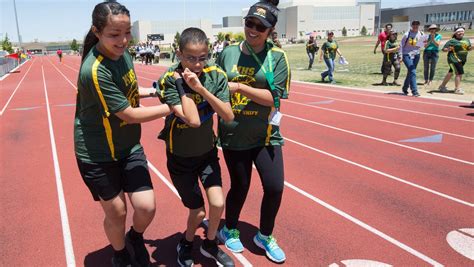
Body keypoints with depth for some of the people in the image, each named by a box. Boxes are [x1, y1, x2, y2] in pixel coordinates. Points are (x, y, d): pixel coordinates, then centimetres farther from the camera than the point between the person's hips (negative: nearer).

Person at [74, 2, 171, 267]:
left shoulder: (123, 53, -2)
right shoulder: (95, 71, -28)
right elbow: (130, 114, -24)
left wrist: (155, 90, 3)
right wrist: (172, 107, -18)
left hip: (129, 146, 6)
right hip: (98, 154, -6)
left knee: (147, 207, 2)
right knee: (116, 212, 10)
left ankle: (136, 237, 37)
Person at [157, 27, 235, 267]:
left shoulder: (216, 76, -12)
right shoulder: (170, 80, -22)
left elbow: (228, 116, -22)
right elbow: (193, 120, -33)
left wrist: (201, 88, -29)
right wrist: (182, 83, -31)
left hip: (207, 152, 3)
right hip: (180, 157, -3)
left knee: (217, 204, -5)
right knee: (198, 212, 6)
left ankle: (210, 244, 27)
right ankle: (186, 244, 40)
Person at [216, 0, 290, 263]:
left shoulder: (277, 57, -7)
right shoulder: (228, 54, 0)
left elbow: (273, 97, -16)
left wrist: (240, 86, -24)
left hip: (265, 136, 0)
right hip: (233, 136, 1)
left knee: (274, 188, 1)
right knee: (240, 187, 11)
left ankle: (265, 236, 30)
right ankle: (229, 230, 40)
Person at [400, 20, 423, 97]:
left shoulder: (421, 34, 3)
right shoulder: (407, 34, -7)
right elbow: (401, 45, -4)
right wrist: (400, 56, -8)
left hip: (416, 55, 5)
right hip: (407, 55, -5)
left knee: (410, 72, 12)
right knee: (412, 72, -14)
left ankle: (405, 88, 29)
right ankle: (414, 91, -13)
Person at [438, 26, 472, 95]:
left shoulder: (466, 40, 12)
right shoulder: (452, 41, -8)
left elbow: (469, 48, 20)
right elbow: (444, 49, -9)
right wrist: (448, 49, -30)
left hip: (462, 60, 7)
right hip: (454, 59, -7)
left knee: (450, 73, 13)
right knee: (459, 73, -11)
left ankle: (442, 86, 24)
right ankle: (458, 89, -1)